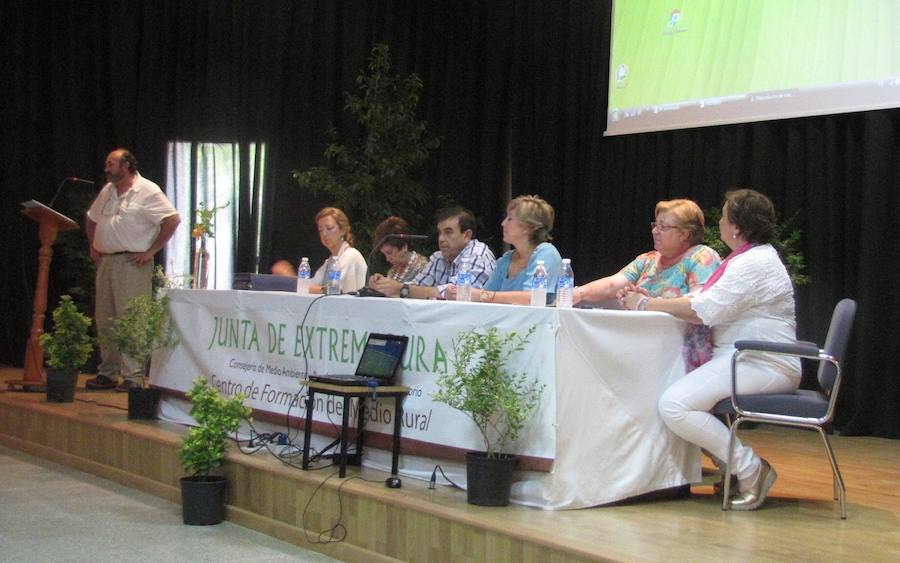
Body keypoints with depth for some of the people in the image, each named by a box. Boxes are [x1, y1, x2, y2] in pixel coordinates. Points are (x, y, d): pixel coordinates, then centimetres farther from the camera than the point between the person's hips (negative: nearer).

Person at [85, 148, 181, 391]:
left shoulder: (147, 191, -8)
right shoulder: (107, 191, 16)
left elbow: (173, 219, -15)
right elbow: (91, 219, 30)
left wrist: (152, 250, -14)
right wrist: (93, 247, 18)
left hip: (132, 264, -8)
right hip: (105, 262, 8)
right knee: (104, 319, 10)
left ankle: (133, 376, -7)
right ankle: (107, 373, 18)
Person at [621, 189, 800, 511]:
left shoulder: (755, 264, -15)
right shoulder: (745, 259, 20)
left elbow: (704, 311, -19)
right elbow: (703, 302, 16)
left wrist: (647, 305, -11)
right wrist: (651, 301, 4)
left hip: (763, 365, -11)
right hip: (740, 359, 11)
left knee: (674, 405, -23)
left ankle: (750, 469, -12)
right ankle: (727, 462, 11)